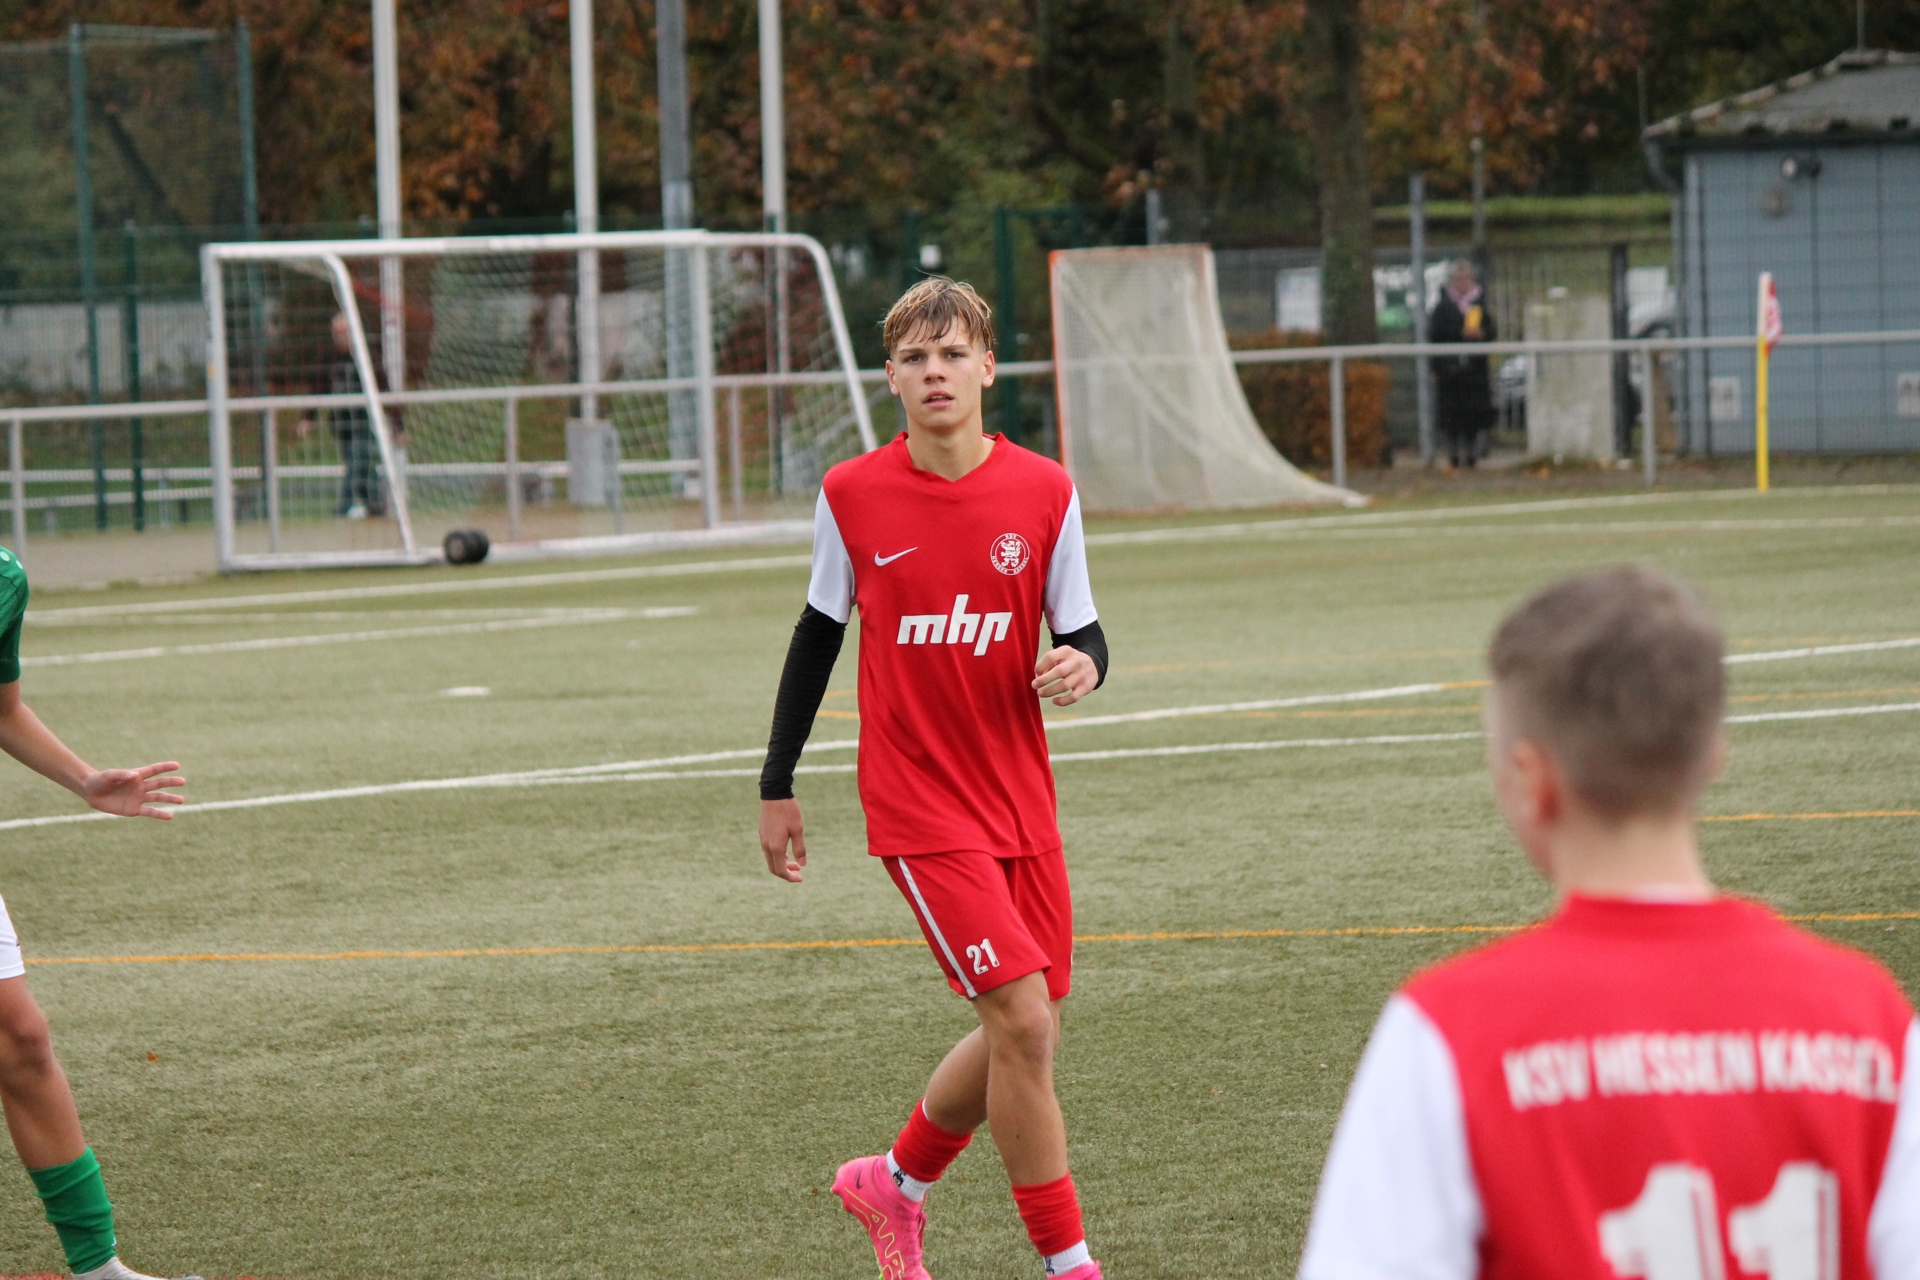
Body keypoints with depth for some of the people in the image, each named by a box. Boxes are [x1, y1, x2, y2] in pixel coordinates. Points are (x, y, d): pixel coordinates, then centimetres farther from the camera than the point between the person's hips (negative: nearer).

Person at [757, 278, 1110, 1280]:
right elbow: (818, 635, 8)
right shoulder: (852, 497, -4)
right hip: (918, 808, -4)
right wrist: (777, 786, 11)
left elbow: (1081, 632, 4)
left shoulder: (1043, 493, -2)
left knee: (1024, 1037, 8)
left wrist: (1082, 664, -20)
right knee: (1021, 1022, -14)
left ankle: (895, 1182, 34)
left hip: (1021, 802, 4)